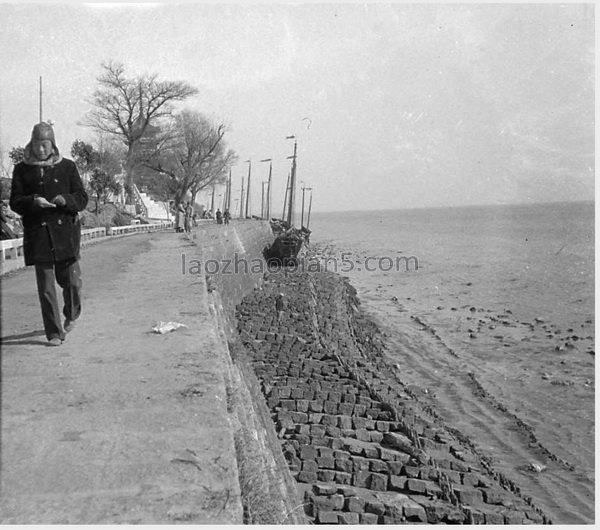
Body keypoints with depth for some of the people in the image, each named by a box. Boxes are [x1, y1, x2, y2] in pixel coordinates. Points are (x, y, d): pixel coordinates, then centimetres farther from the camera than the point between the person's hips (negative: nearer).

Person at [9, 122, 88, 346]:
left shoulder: (67, 166, 7)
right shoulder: (22, 170, 7)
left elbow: (82, 199, 7)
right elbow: (15, 202, 4)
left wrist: (65, 200, -14)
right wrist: (33, 201, -17)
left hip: (65, 229, 0)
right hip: (37, 233, 0)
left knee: (71, 280, 1)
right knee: (45, 285, -2)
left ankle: (71, 315, 32)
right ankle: (54, 332, 8)